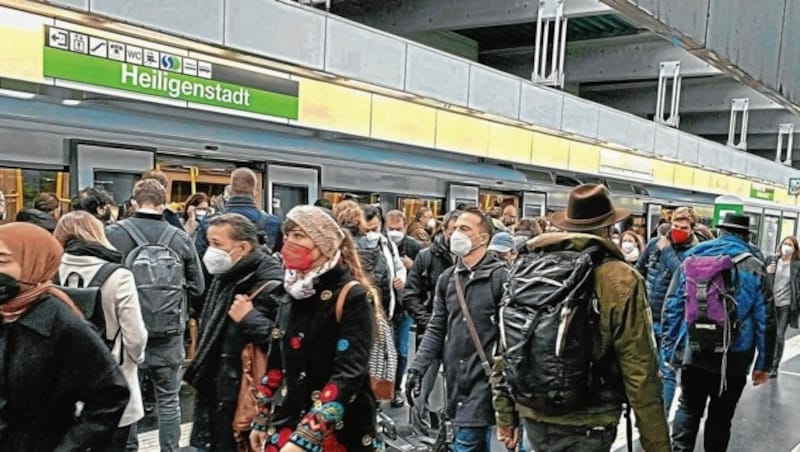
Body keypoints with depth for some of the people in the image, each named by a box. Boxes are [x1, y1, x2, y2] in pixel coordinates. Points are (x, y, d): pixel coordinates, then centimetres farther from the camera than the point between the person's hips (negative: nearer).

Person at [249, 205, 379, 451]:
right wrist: (261, 420, 12)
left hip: (340, 431, -5)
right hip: (287, 423, 6)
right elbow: (276, 363, 13)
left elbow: (349, 373, -22)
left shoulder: (353, 297, -14)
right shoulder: (293, 293, 6)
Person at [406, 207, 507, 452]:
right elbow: (436, 329, 12)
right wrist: (417, 368, 4)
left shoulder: (500, 277, -8)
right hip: (455, 377, 6)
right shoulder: (447, 278, 10)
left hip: (483, 377, -5)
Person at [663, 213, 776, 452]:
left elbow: (673, 306, 0)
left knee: (688, 408, 14)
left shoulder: (692, 259, 0)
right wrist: (764, 363, 5)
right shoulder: (755, 269, -3)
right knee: (721, 415, 13)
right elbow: (765, 320, -3)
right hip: (734, 358, -1)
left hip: (693, 352, 1)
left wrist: (670, 346, 7)